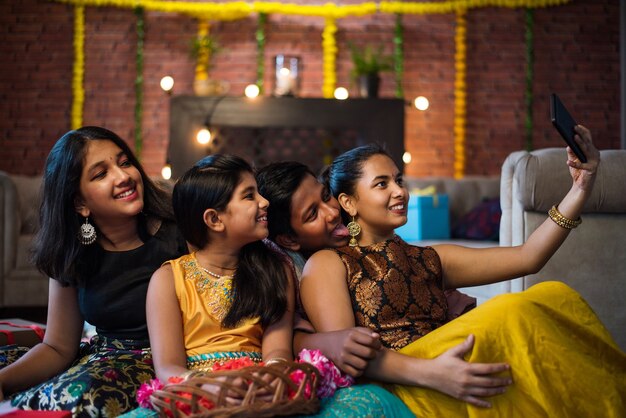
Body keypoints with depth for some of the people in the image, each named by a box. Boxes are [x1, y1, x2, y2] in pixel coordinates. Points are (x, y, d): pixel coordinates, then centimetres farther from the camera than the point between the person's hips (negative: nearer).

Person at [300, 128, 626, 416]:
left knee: (553, 294, -17)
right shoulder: (327, 264, 9)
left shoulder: (430, 260, 25)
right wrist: (429, 373, -24)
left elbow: (527, 257, 15)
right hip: (396, 389, -6)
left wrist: (580, 188, 4)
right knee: (512, 313, -28)